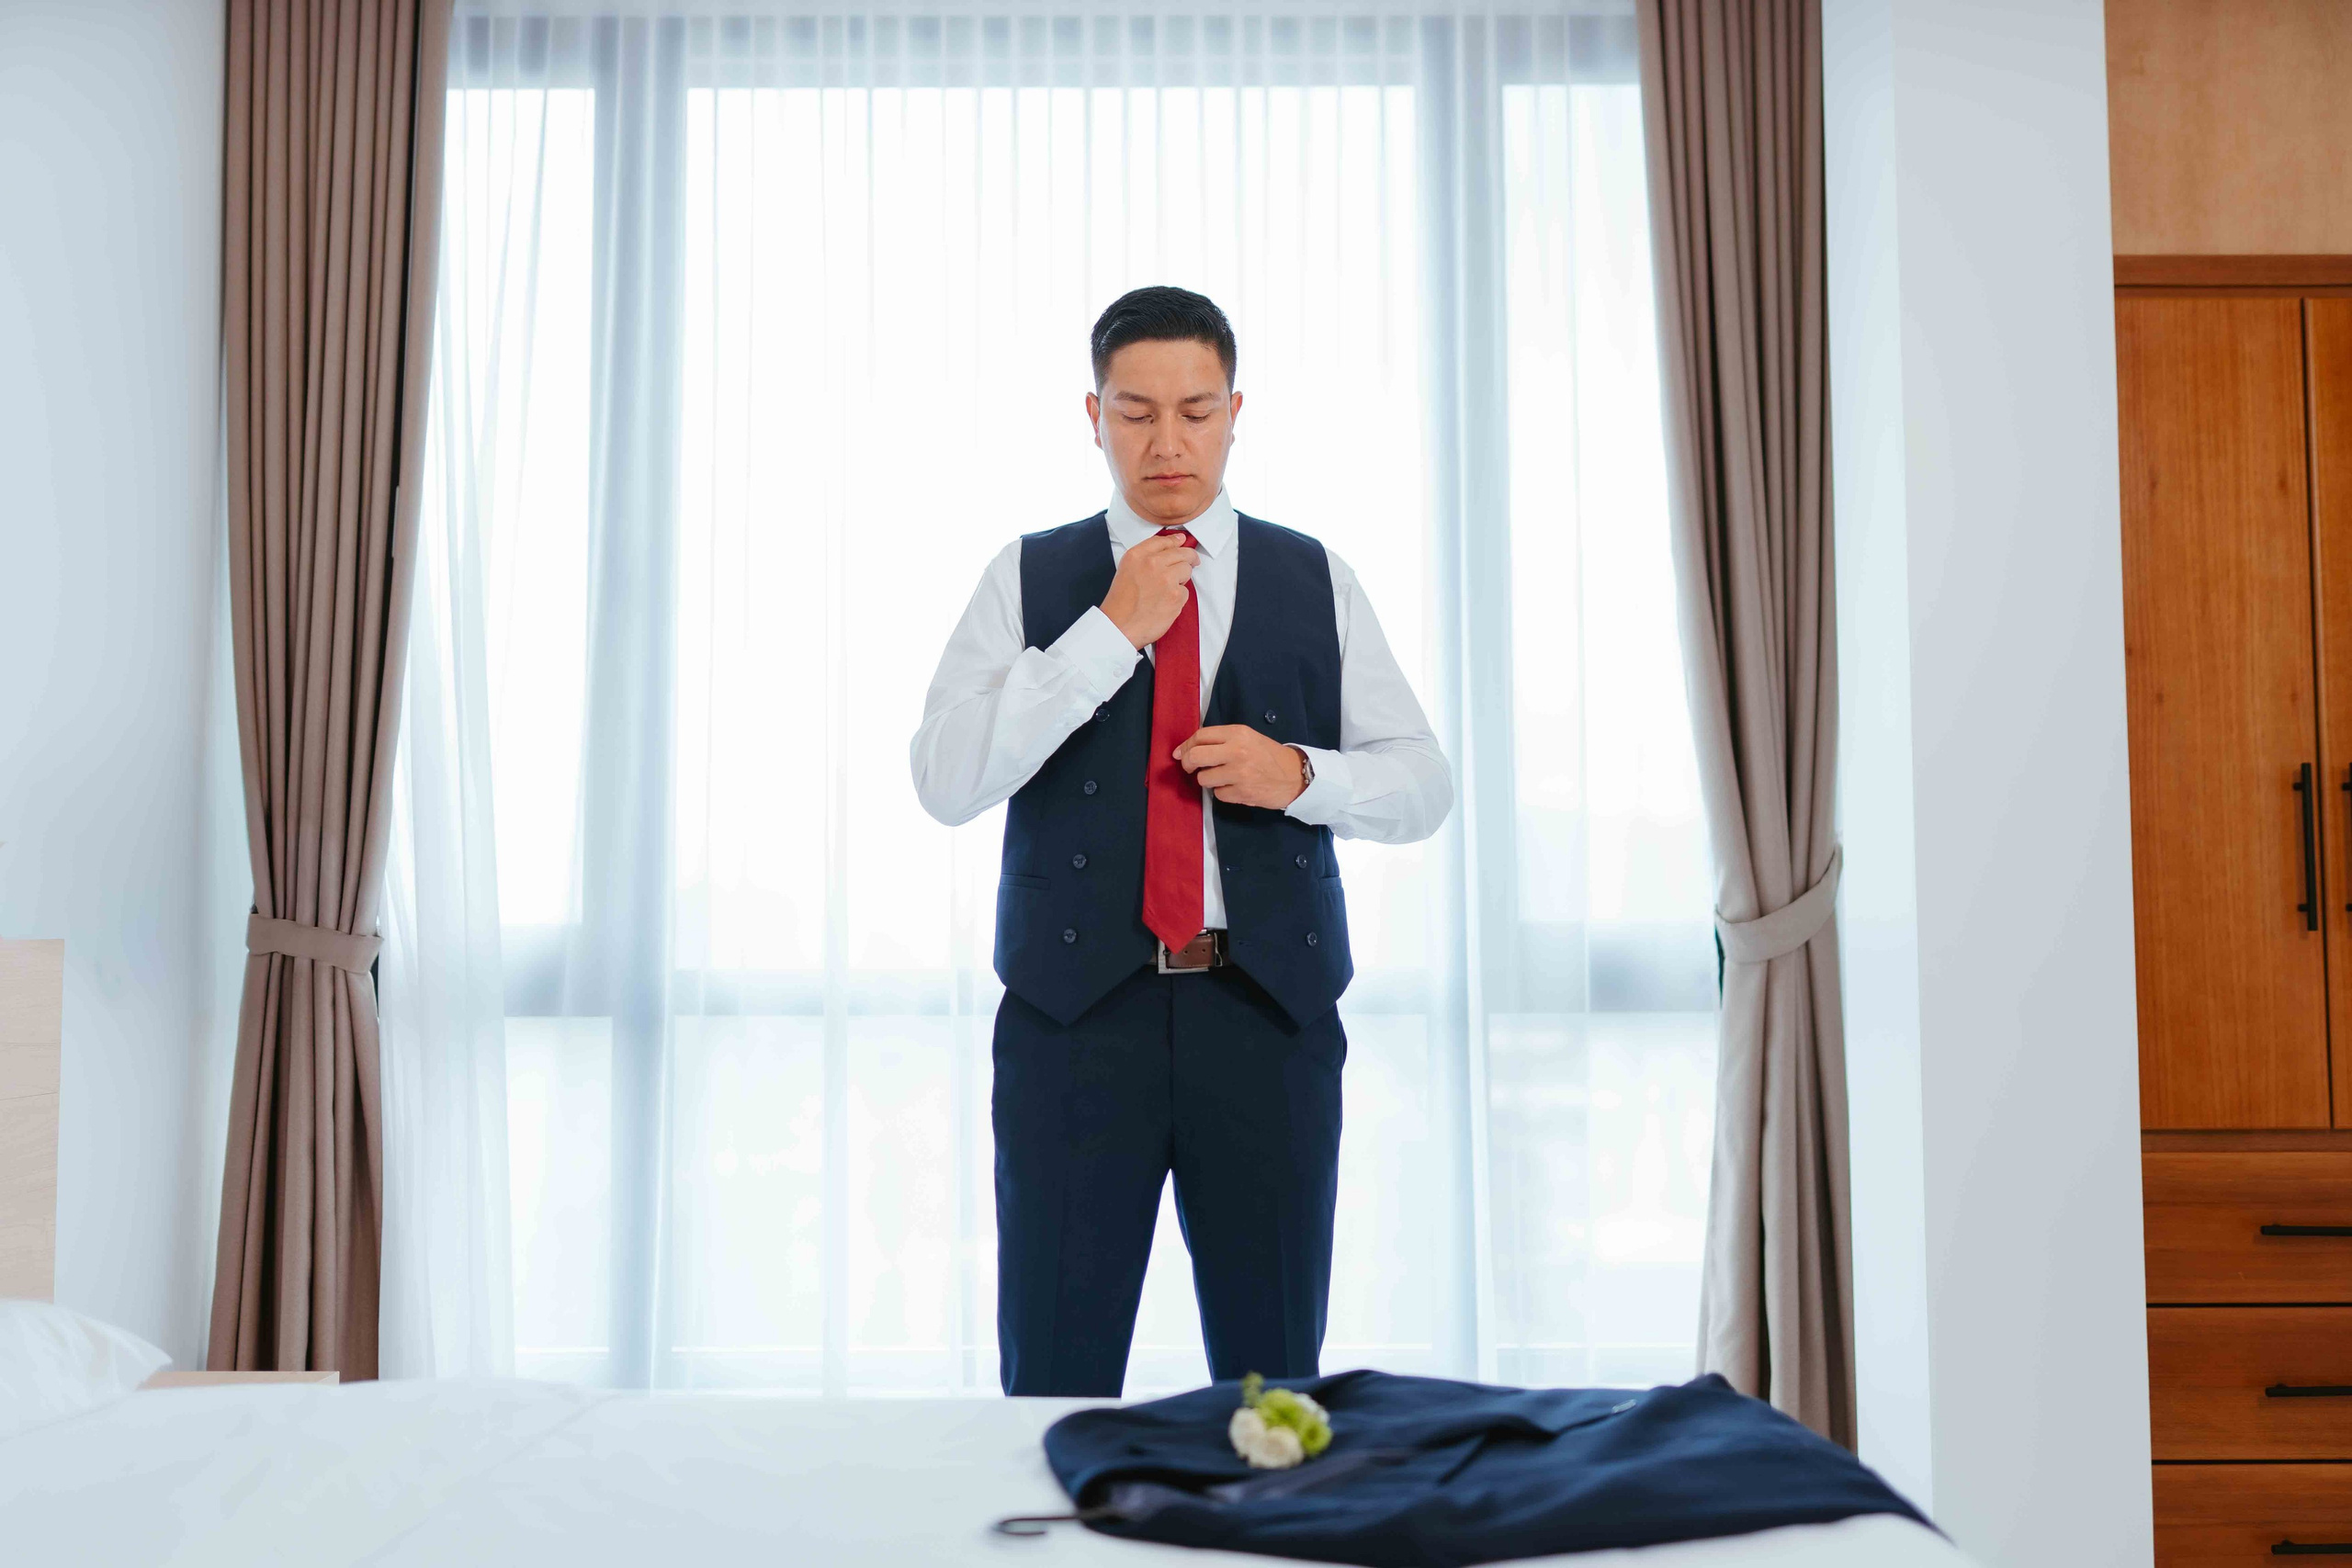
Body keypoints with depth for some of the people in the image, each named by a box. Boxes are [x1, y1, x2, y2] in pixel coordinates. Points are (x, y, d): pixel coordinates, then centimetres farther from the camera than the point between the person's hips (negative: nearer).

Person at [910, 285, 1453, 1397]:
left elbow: (1423, 785, 9)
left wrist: (1299, 774, -12)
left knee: (1275, 1374, 9)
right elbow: (947, 782, -8)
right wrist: (1113, 629, -13)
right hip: (1078, 1012, -1)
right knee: (1055, 1377, 3)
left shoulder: (1313, 580, 9)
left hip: (1268, 1011, 1)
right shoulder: (1029, 579, 5)